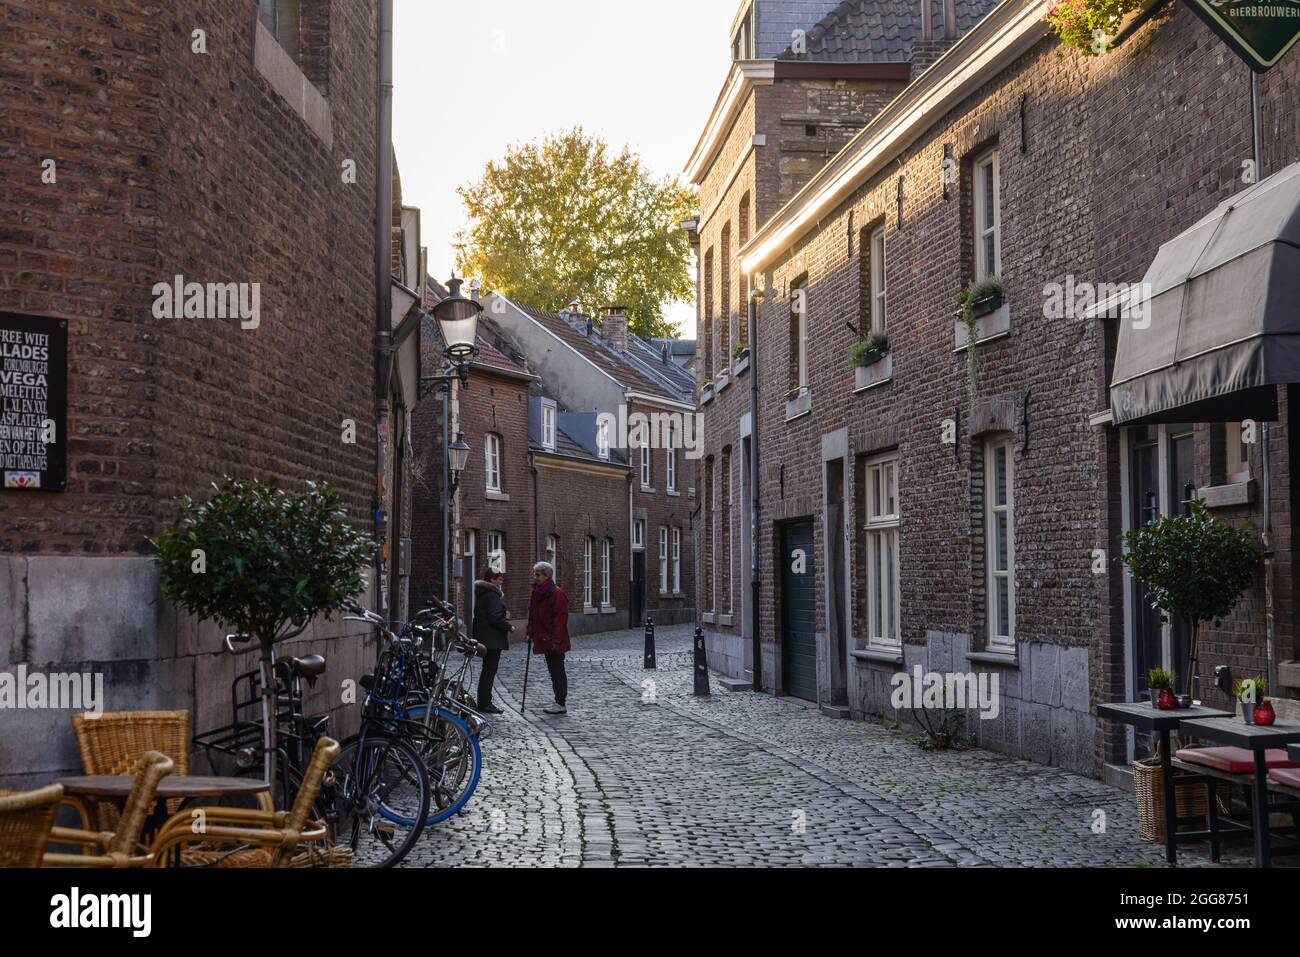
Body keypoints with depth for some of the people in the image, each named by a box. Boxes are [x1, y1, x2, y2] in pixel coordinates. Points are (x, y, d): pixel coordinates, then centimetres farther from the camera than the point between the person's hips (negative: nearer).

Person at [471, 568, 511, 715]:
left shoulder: (481, 594, 15)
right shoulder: (492, 595, -16)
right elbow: (495, 618, -23)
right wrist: (509, 627, -11)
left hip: (483, 637, 10)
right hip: (493, 639, -10)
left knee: (487, 670, 16)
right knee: (490, 670, -6)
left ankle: (484, 703, 21)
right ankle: (485, 704, -4)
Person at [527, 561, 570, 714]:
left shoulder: (556, 594, -16)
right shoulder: (537, 592, 12)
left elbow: (560, 618, -20)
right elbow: (533, 615, 21)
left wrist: (556, 640, -23)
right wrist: (530, 633, 14)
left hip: (554, 641, -9)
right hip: (544, 639, 9)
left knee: (557, 670, -4)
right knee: (553, 670, 13)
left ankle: (561, 704, 0)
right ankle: (559, 700, 20)